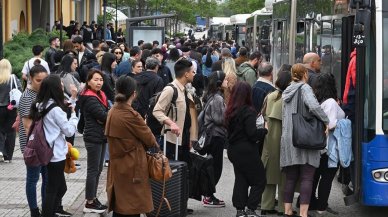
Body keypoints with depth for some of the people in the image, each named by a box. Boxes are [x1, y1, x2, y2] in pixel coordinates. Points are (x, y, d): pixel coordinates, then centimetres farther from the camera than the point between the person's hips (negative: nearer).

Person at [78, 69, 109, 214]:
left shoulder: (100, 95, 12)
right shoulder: (90, 99, -17)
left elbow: (106, 113, 7)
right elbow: (103, 115, -23)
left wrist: (104, 119, -14)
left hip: (101, 136, 9)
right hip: (93, 138, -9)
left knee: (98, 170, 14)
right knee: (93, 170, -3)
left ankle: (93, 198, 22)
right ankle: (89, 203, 3)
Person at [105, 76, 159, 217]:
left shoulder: (112, 112, 2)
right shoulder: (131, 115, -21)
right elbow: (147, 136, -8)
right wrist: (155, 144, 13)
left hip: (117, 165, 8)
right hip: (132, 167, -8)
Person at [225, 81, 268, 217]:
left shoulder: (229, 111, 6)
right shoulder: (248, 111, -17)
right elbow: (252, 133, -21)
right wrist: (264, 130, -5)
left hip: (233, 150, 8)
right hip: (247, 151, -8)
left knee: (240, 180, 13)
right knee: (259, 180, 3)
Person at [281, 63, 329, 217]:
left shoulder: (287, 92, 16)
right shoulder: (304, 88, -6)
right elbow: (313, 106, -22)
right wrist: (327, 121, -12)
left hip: (287, 140, 6)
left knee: (290, 178, 11)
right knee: (307, 178, -4)